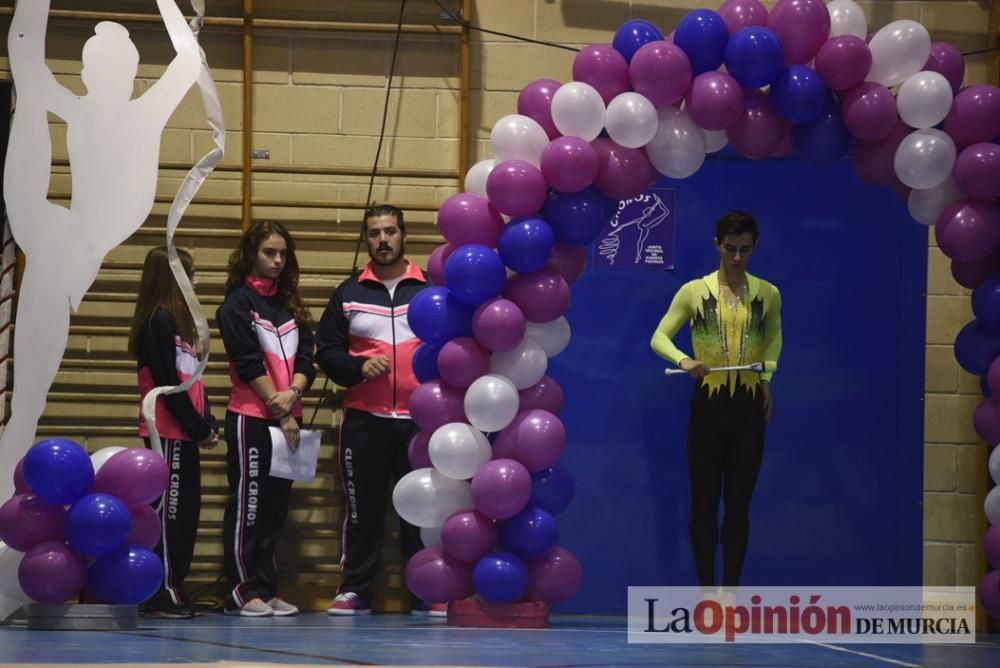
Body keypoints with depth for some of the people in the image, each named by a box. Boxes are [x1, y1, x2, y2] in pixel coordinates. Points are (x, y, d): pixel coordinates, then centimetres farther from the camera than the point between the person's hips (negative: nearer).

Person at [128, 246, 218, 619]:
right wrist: (197, 427, -12)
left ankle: (173, 590, 14)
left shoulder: (177, 320, 18)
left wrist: (208, 423, 5)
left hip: (184, 433, 9)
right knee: (169, 511, -7)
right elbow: (167, 382, -15)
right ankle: (163, 595, -4)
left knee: (186, 511, 9)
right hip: (169, 433, -9)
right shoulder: (158, 321, -10)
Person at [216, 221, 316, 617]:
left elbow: (305, 358, 6)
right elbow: (249, 363, -11)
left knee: (275, 506, 8)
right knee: (248, 505, -4)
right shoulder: (238, 303, -4)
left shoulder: (290, 305, 14)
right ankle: (242, 592, -1)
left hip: (286, 418, 6)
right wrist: (279, 410, -13)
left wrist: (293, 393, -14)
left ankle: (267, 590, 12)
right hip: (251, 417, -6)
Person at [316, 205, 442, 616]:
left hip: (420, 420, -1)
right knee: (362, 508, 4)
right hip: (363, 420, 1)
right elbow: (326, 351, 8)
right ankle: (354, 590, 10)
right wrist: (358, 367, -9)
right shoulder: (348, 293, 11)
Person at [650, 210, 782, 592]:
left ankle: (731, 591, 14)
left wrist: (766, 375, 4)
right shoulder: (694, 291, -4)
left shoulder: (768, 294, 2)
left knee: (739, 504, 6)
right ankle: (707, 592, 10)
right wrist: (683, 360, -24)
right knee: (704, 503, 2)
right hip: (708, 405, -1)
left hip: (749, 406, 1)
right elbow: (659, 338, -4)